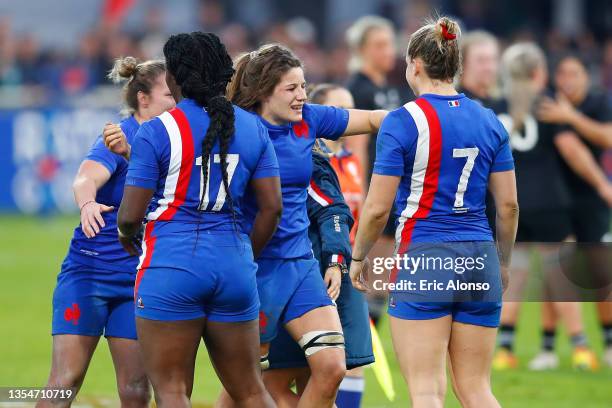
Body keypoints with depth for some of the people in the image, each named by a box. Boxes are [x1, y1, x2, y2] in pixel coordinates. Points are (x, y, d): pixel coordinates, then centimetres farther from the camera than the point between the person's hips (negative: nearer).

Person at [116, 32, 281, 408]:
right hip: (234, 267, 5)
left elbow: (130, 215, -7)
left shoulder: (156, 131, -7)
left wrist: (127, 234, 16)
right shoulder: (253, 128, 7)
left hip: (171, 263, -5)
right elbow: (272, 207, 5)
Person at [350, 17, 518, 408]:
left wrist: (358, 258, 8)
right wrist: (504, 264, 22)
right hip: (479, 264, 5)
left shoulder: (403, 122, -7)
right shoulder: (489, 121, 7)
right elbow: (508, 205, 9)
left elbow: (377, 208, -8)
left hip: (422, 260, -5)